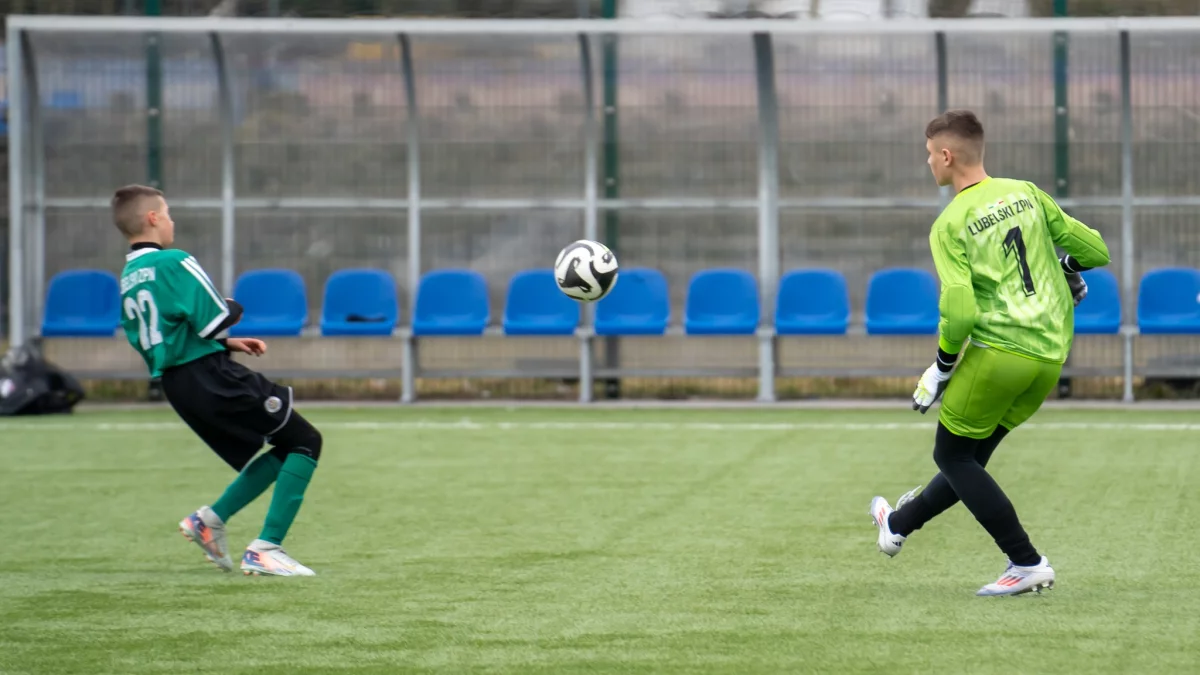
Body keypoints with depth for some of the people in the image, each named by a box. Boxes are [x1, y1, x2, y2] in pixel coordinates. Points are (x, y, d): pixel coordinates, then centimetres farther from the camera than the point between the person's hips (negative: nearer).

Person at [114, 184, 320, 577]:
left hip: (174, 385, 9)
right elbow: (215, 320, -17)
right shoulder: (173, 263, -13)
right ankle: (265, 550, -10)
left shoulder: (127, 279, 14)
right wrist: (233, 309, 6)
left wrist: (227, 343, 16)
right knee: (305, 441, 0)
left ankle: (211, 519, 8)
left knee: (285, 450, 19)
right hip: (209, 377, -9)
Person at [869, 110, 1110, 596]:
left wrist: (942, 367, -4)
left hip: (997, 351, -7)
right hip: (1050, 356, 7)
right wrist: (1068, 268, 29)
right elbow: (1096, 251, 8)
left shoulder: (951, 224, -9)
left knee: (952, 455, 8)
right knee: (971, 455, 20)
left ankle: (1027, 564, 1)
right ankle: (899, 524, 40)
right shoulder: (1026, 193, 8)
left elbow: (959, 309, -18)